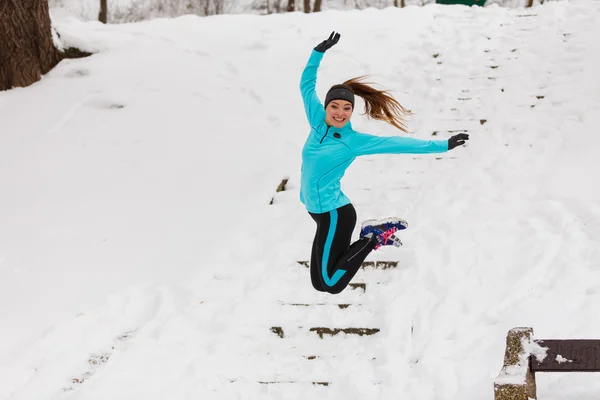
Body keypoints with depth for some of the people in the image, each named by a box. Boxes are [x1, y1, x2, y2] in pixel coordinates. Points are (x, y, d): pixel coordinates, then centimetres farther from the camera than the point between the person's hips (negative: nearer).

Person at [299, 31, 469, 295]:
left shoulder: (353, 141, -14)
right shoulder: (318, 122, -1)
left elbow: (398, 144, -14)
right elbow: (306, 85, 9)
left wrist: (443, 145, -16)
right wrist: (319, 52, 1)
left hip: (334, 214, -7)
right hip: (320, 211, 7)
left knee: (327, 284, -6)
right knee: (329, 275, 20)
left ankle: (374, 239, 7)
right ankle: (373, 230, 27)